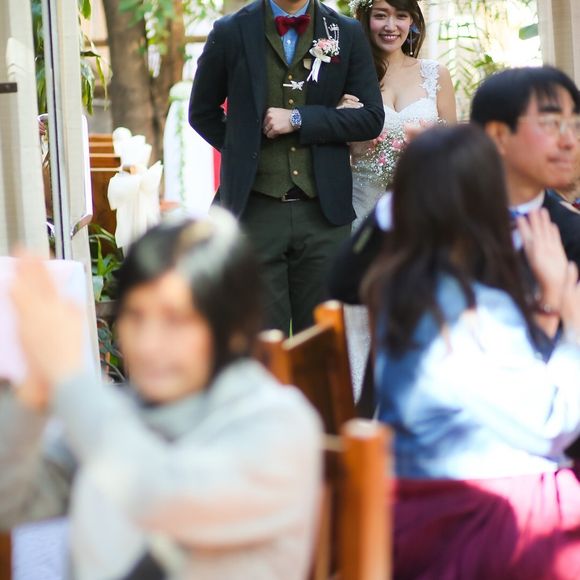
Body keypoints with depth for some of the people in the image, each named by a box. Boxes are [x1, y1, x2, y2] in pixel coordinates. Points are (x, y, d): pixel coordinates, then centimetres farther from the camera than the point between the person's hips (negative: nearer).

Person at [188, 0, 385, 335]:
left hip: (324, 213, 1)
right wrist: (242, 150, 4)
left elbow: (372, 118, 0)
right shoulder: (230, 33, 4)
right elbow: (203, 112, 15)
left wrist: (299, 119, -8)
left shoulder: (347, 33, 6)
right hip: (256, 210, -1)